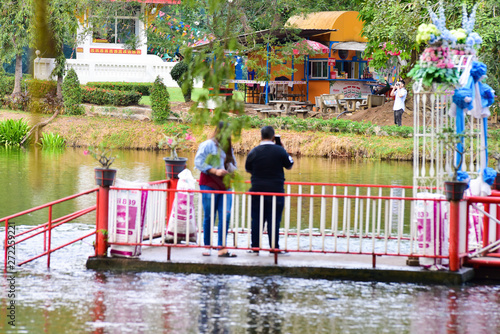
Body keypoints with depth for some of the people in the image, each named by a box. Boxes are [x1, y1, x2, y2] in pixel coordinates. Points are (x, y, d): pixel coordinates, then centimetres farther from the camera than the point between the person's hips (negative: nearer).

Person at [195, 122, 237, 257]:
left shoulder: (228, 147, 17)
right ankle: (207, 246, 11)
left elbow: (232, 164, 25)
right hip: (209, 185, -5)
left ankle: (222, 248, -5)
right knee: (209, 217, 1)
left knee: (225, 216, -6)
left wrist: (232, 171, 2)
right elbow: (198, 163, -9)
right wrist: (215, 171, -17)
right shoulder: (208, 145, -3)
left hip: (225, 186, 5)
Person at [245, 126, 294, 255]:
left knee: (256, 219, 7)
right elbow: (289, 165, 7)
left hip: (257, 191, 1)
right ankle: (274, 247, 1)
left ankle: (255, 247, 7)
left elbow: (248, 169, 10)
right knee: (274, 220, 1)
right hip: (276, 190, -1)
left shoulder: (254, 152, -2)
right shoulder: (280, 151, -7)